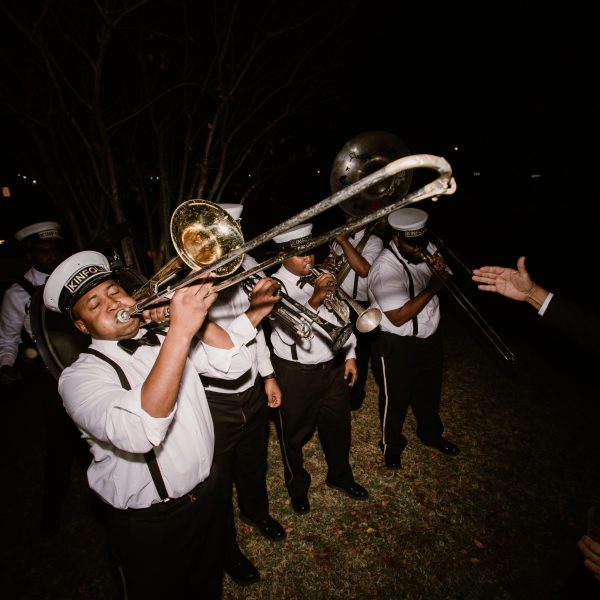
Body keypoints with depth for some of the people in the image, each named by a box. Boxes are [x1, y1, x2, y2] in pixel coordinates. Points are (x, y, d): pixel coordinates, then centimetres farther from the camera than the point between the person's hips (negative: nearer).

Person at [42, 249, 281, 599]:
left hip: (207, 493, 5)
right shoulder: (80, 377, -21)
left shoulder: (164, 339, -3)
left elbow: (233, 363, -12)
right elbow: (138, 432, -41)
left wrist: (193, 312, -24)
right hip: (148, 524, -4)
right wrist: (180, 331, -47)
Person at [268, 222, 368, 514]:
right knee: (294, 434, 15)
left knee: (338, 426, 21)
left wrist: (349, 354, 10)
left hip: (334, 366, 5)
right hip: (296, 373, -5)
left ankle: (340, 475, 48)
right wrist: (315, 299, -38)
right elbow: (290, 334, -28)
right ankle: (297, 485, 42)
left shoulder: (322, 276, 3)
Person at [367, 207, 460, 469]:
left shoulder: (426, 250, -3)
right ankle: (392, 446, 38)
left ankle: (431, 434, 53)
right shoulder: (385, 268, -26)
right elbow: (398, 317, -29)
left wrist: (442, 271, -14)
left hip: (430, 337, 7)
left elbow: (446, 281, 10)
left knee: (429, 391, 26)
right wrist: (432, 287, -27)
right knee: (396, 399, 13)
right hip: (397, 346, -7)